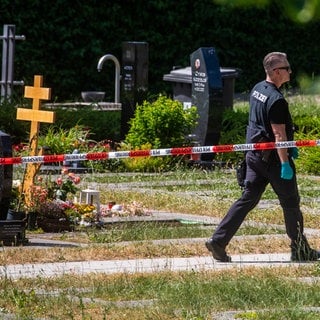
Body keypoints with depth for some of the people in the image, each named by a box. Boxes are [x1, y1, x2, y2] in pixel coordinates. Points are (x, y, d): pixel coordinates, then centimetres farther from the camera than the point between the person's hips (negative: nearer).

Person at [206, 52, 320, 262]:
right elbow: (278, 134, -23)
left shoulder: (257, 89, 9)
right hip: (272, 157, -8)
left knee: (248, 199, 9)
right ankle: (300, 251, 14)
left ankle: (218, 241, 2)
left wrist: (289, 146, 25)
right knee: (290, 203, 5)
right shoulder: (276, 100, -20)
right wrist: (285, 164, -23)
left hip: (254, 155, 9)